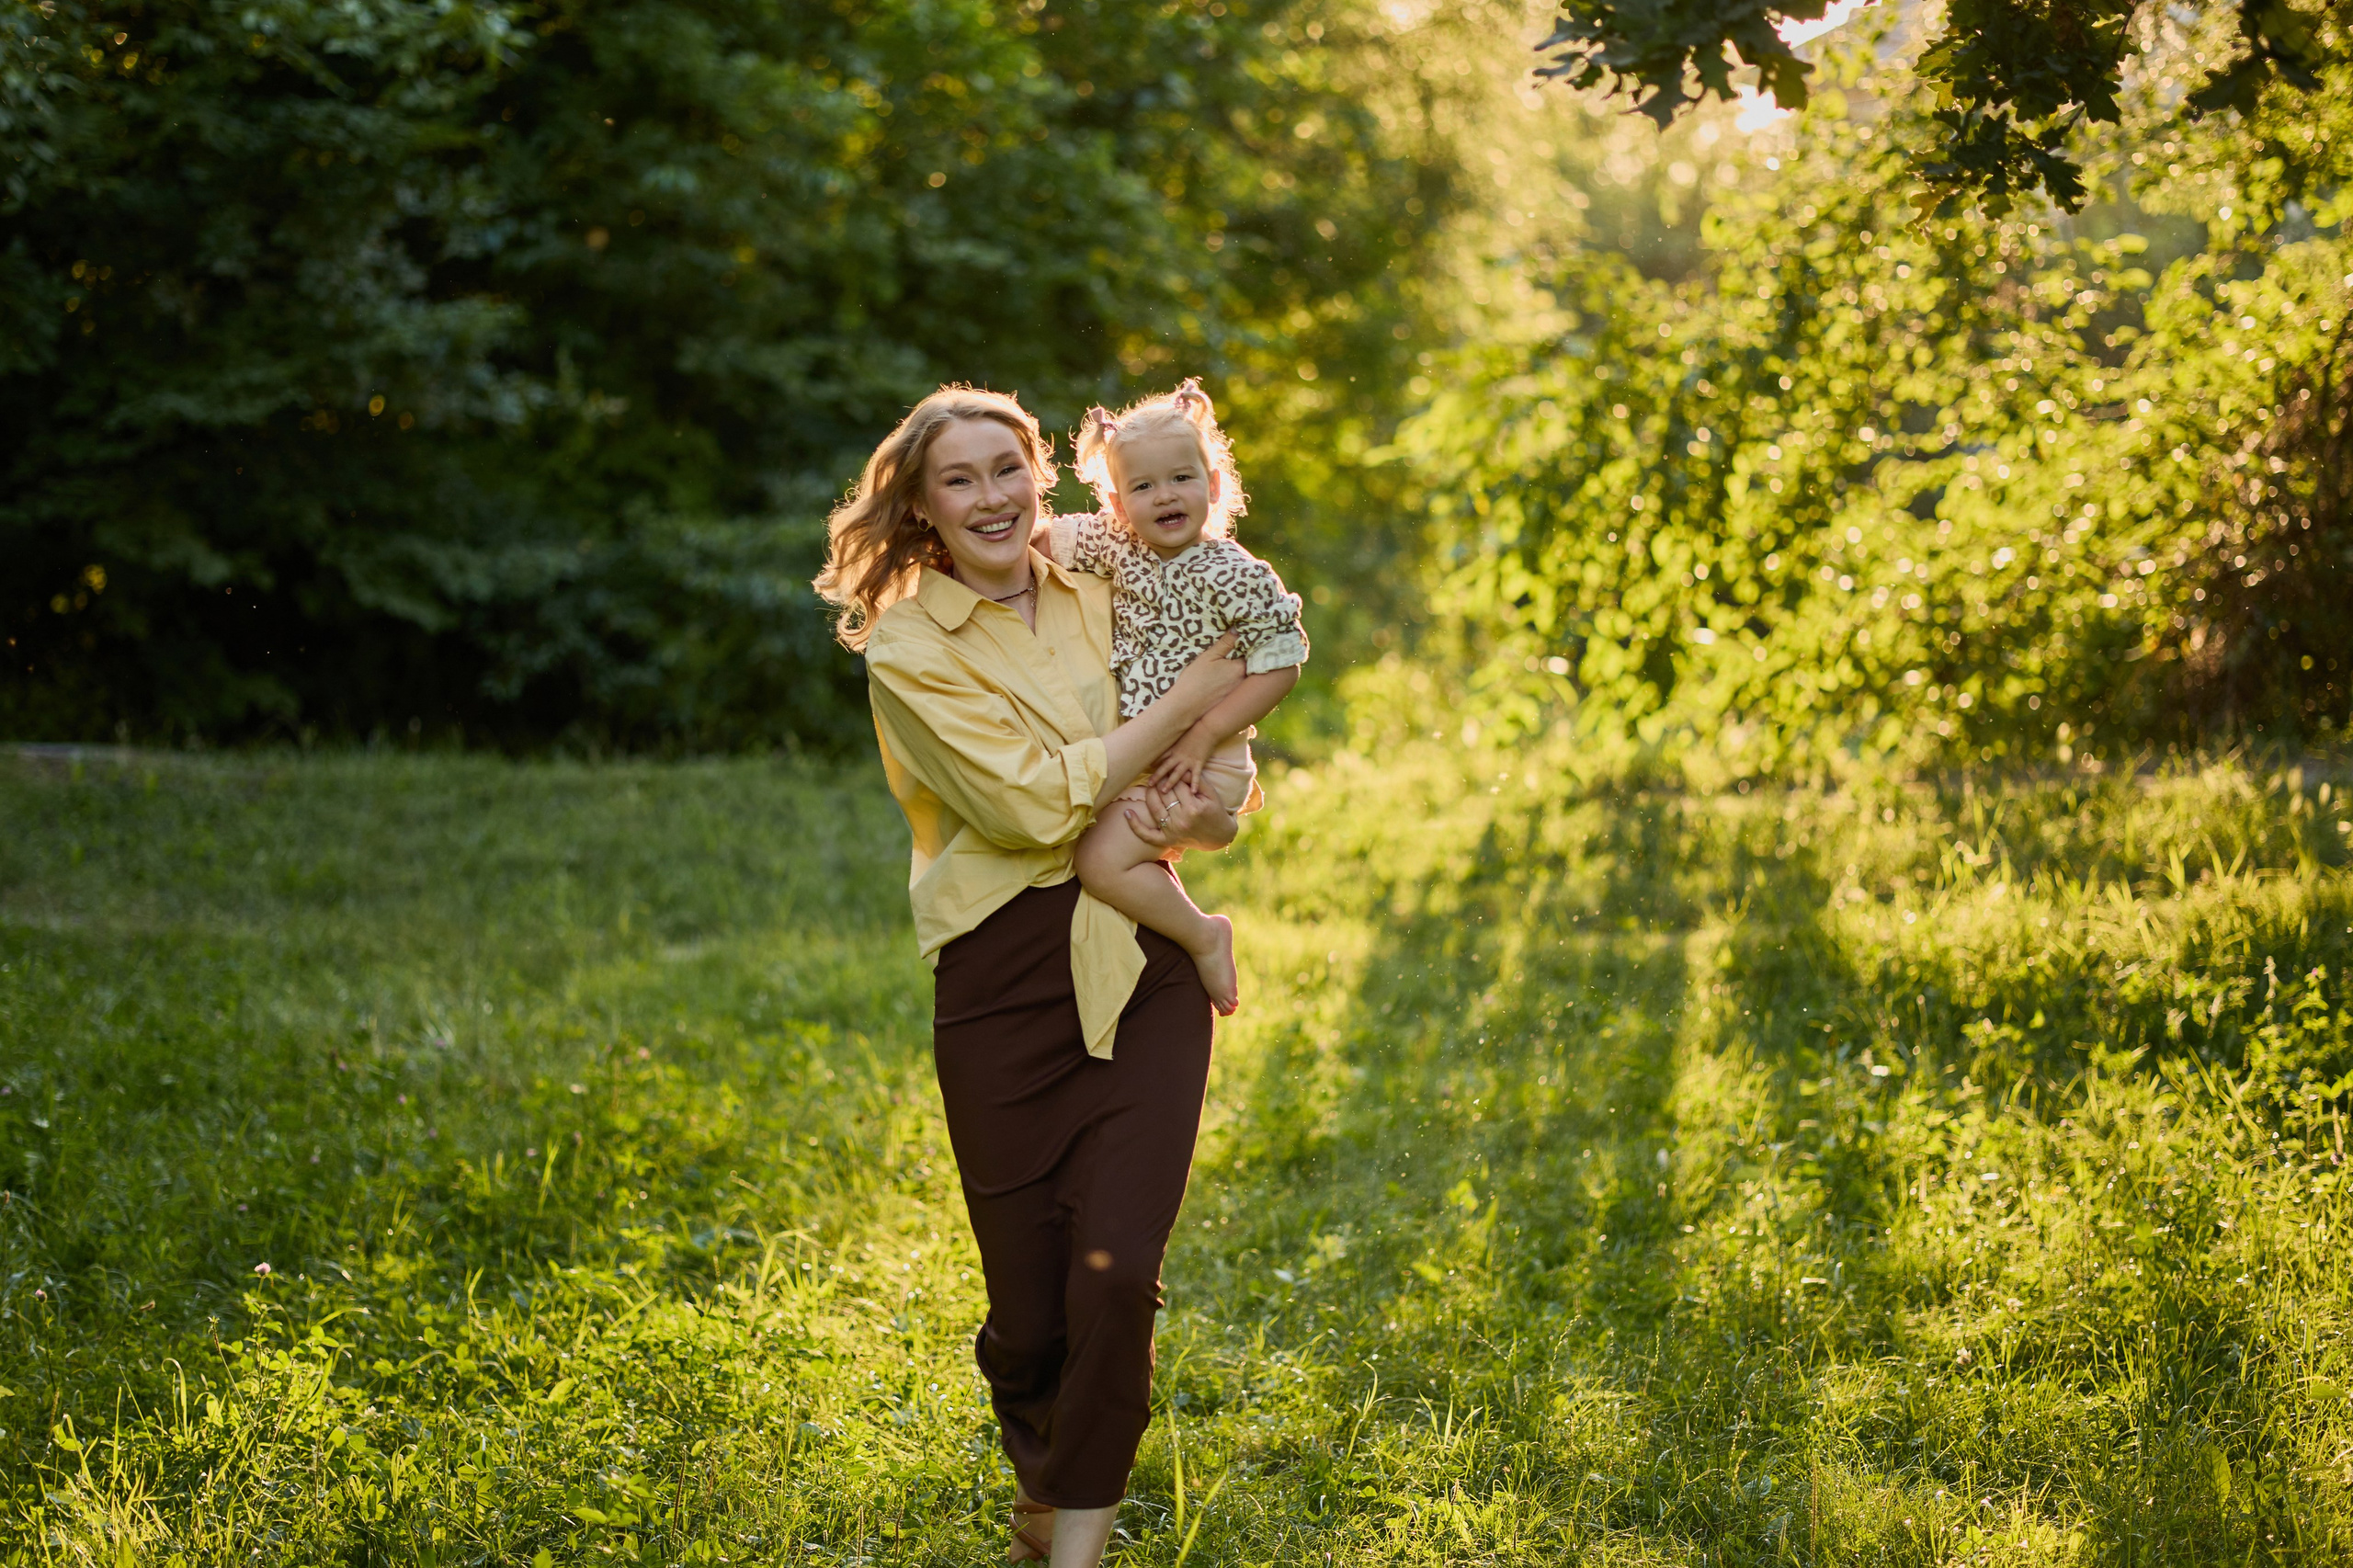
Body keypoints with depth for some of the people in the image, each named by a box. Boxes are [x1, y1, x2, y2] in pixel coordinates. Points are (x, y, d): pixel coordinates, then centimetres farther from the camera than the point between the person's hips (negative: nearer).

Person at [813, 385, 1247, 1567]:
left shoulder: (1106, 603, 11)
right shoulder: (907, 647, -2)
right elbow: (1028, 802, -15)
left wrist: (1189, 817, -8)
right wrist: (1185, 702, -11)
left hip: (1141, 964, 3)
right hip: (1003, 976, -3)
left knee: (1117, 1274, -12)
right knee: (1029, 1306, 2)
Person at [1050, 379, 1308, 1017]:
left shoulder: (1238, 576, -16)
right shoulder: (1114, 548, 1)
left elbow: (1278, 667, -14)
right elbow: (1057, 534, 19)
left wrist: (1204, 736, -19)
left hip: (1199, 766, -8)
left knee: (1104, 860, -21)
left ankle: (1204, 936, -2)